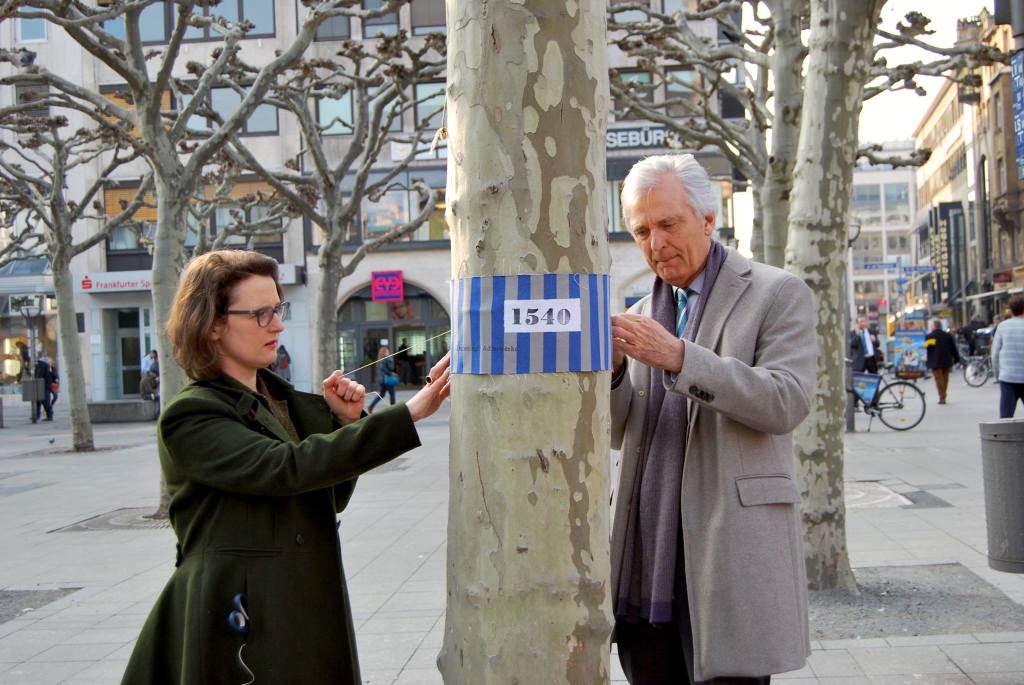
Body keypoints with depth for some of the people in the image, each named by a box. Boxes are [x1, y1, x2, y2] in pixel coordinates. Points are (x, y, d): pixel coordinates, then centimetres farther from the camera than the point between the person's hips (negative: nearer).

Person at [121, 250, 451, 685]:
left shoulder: (281, 399, 10)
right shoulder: (189, 417, -13)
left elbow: (332, 497, 15)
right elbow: (288, 468, -28)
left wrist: (346, 422, -2)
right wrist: (408, 414, -32)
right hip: (244, 629, -7)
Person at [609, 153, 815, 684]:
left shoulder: (778, 294, 0)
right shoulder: (644, 312, 16)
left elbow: (787, 403, -14)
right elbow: (619, 431, 13)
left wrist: (679, 357, -23)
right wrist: (610, 370, -8)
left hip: (729, 554, -5)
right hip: (643, 553, 5)